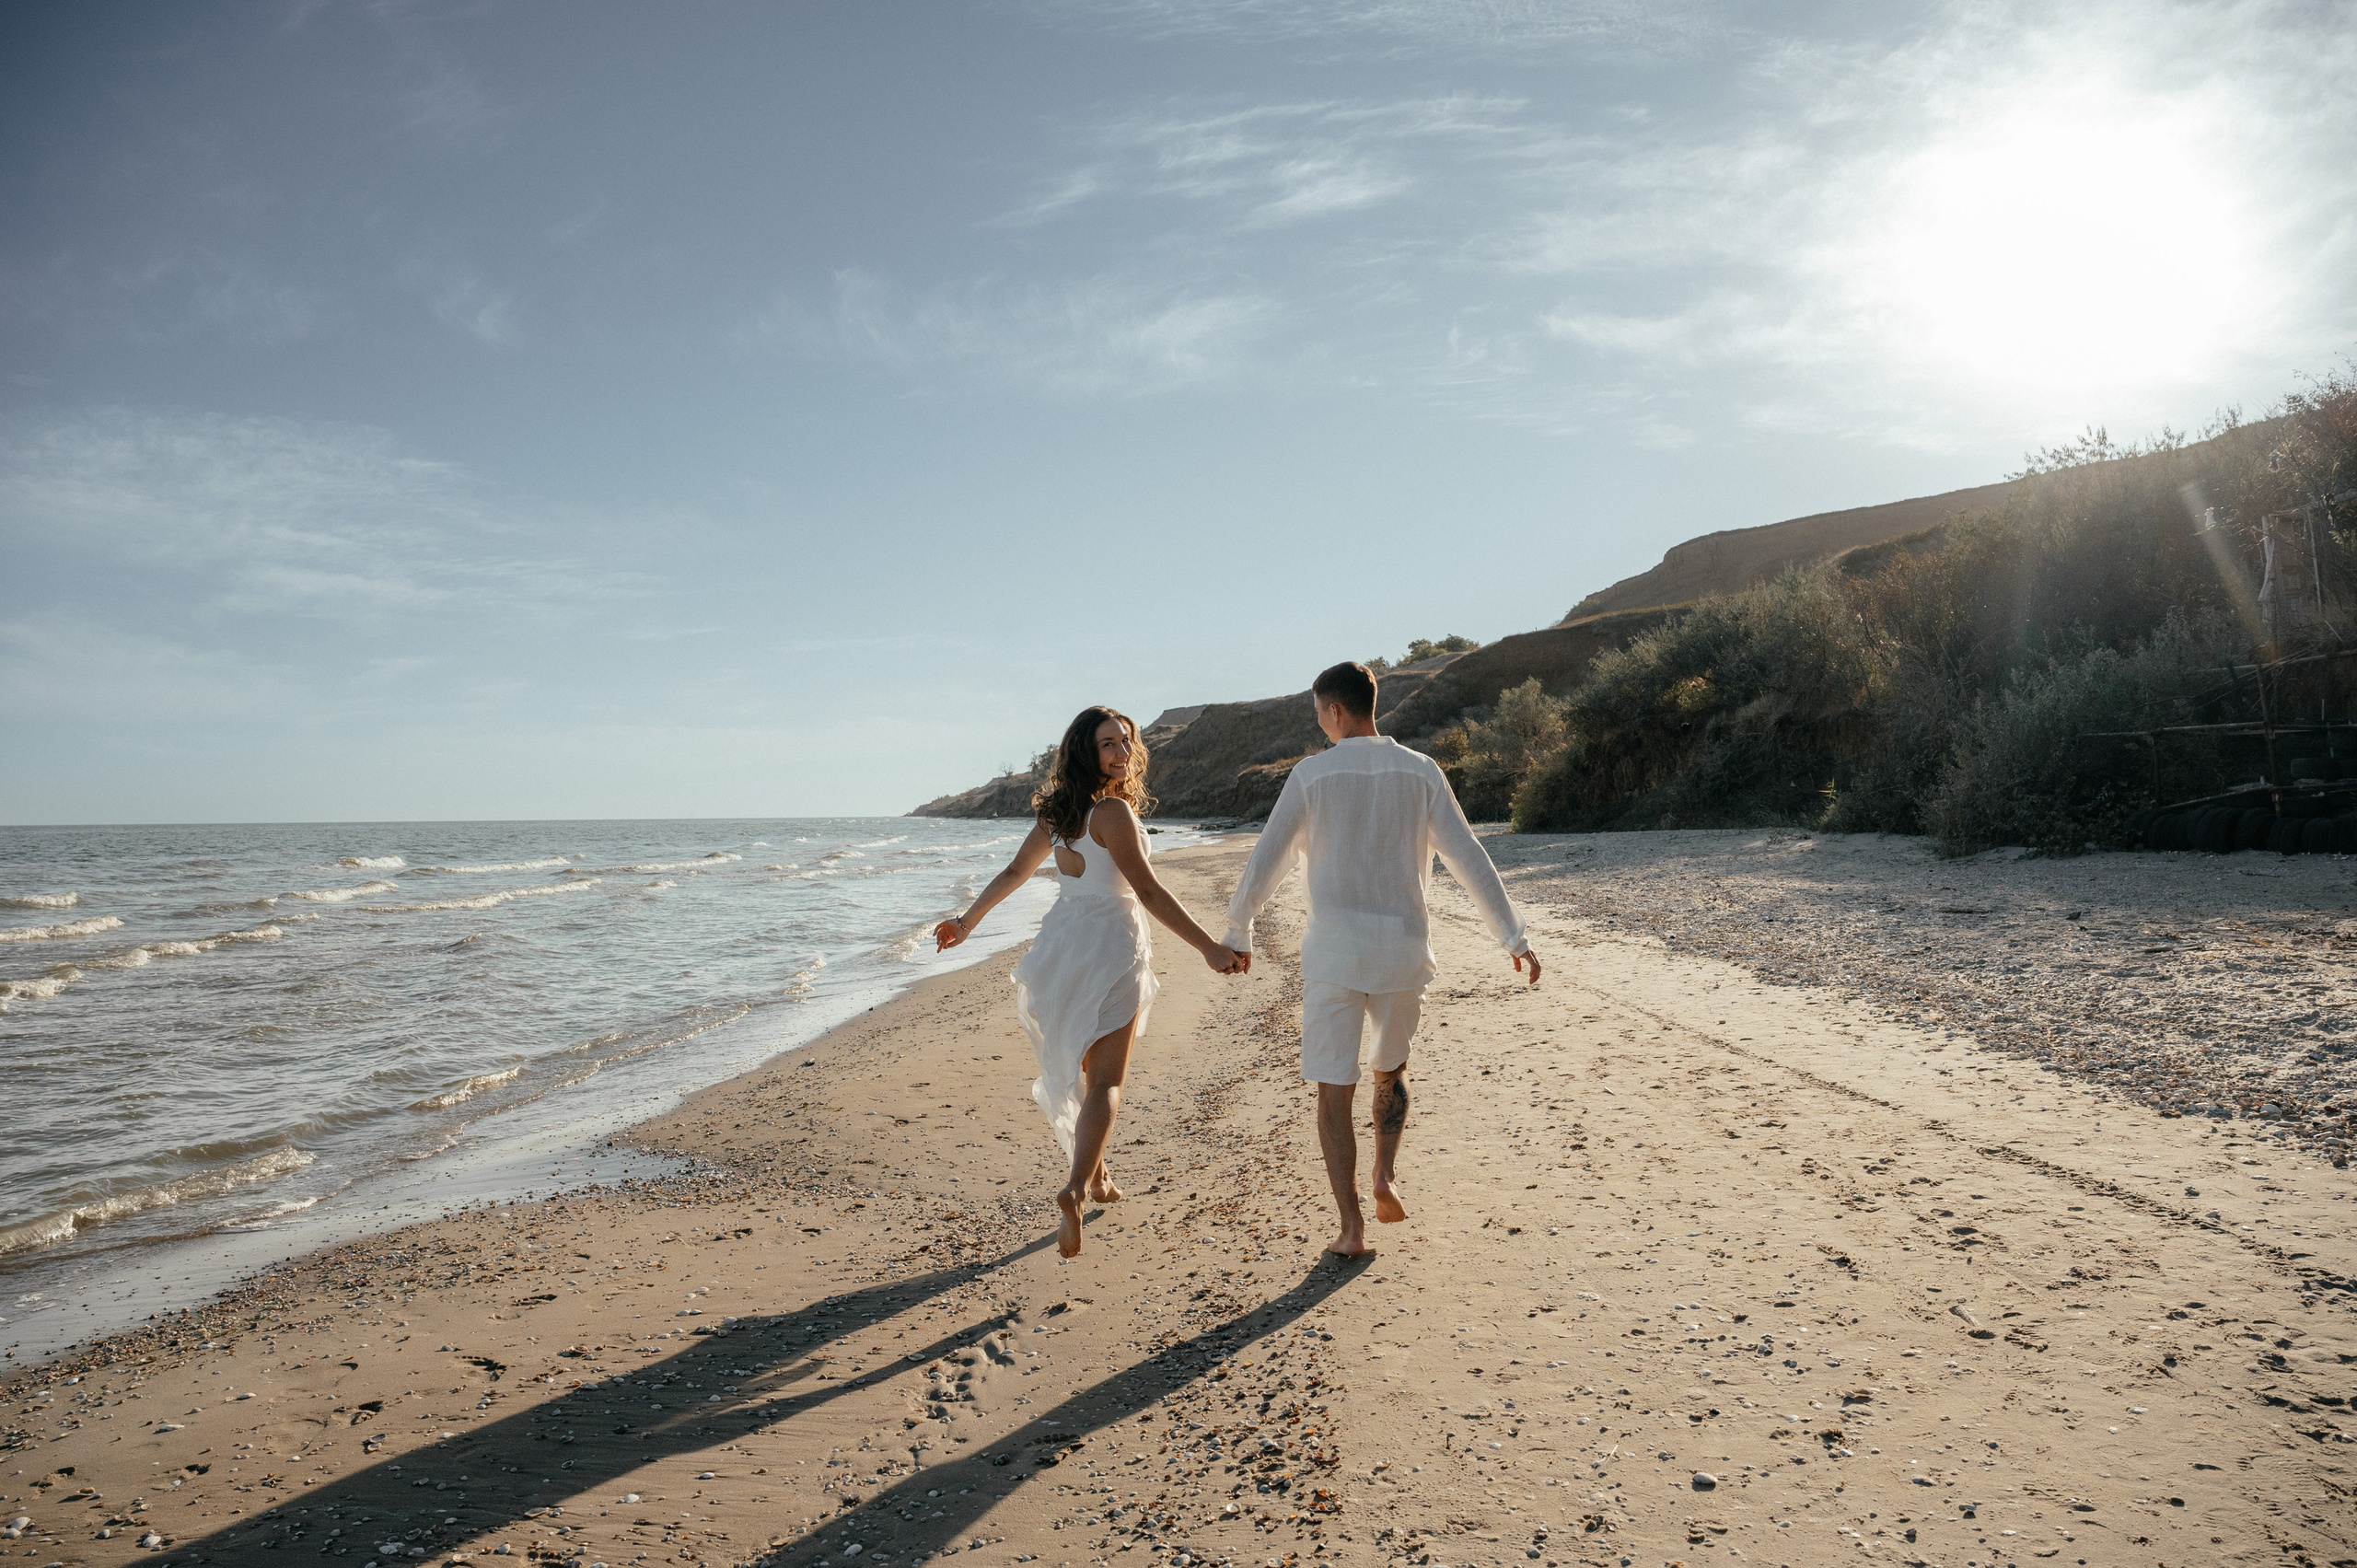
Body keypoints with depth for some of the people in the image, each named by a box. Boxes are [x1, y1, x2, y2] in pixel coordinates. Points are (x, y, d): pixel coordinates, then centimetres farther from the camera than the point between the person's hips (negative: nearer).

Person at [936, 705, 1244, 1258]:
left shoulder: (1058, 811, 6)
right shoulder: (1113, 811, -17)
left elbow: (1014, 871, 16)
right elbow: (1148, 891, -22)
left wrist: (968, 921, 30)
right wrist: (1210, 947, -22)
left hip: (1061, 943, 7)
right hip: (1110, 947, -7)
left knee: (1082, 1066, 22)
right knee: (1105, 1082, -3)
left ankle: (1097, 1175, 33)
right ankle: (1076, 1186, -21)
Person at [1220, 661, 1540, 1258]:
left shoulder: (1312, 773, -3)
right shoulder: (1420, 771, 2)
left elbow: (1266, 861, -1)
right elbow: (1470, 860, 1)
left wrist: (1237, 933, 13)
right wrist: (1514, 938, 7)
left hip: (1333, 951, -2)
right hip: (1402, 950, 2)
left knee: (1334, 1091, 6)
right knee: (1391, 1071, 26)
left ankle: (1352, 1226, 3)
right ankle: (1385, 1175, 9)